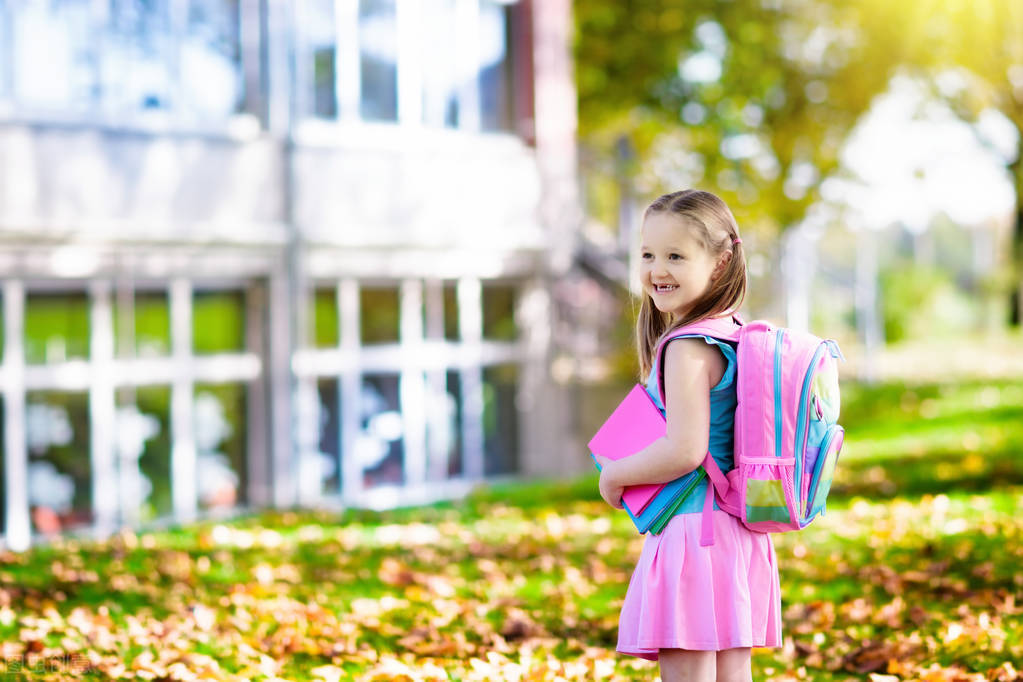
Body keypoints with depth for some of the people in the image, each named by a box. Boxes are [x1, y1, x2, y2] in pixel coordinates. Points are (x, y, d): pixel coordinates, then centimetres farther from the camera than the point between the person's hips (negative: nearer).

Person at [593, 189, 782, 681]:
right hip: (740, 534, 10)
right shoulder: (736, 337, 12)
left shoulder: (688, 349, -16)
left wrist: (615, 474, -9)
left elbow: (685, 450, -24)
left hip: (691, 531, -10)